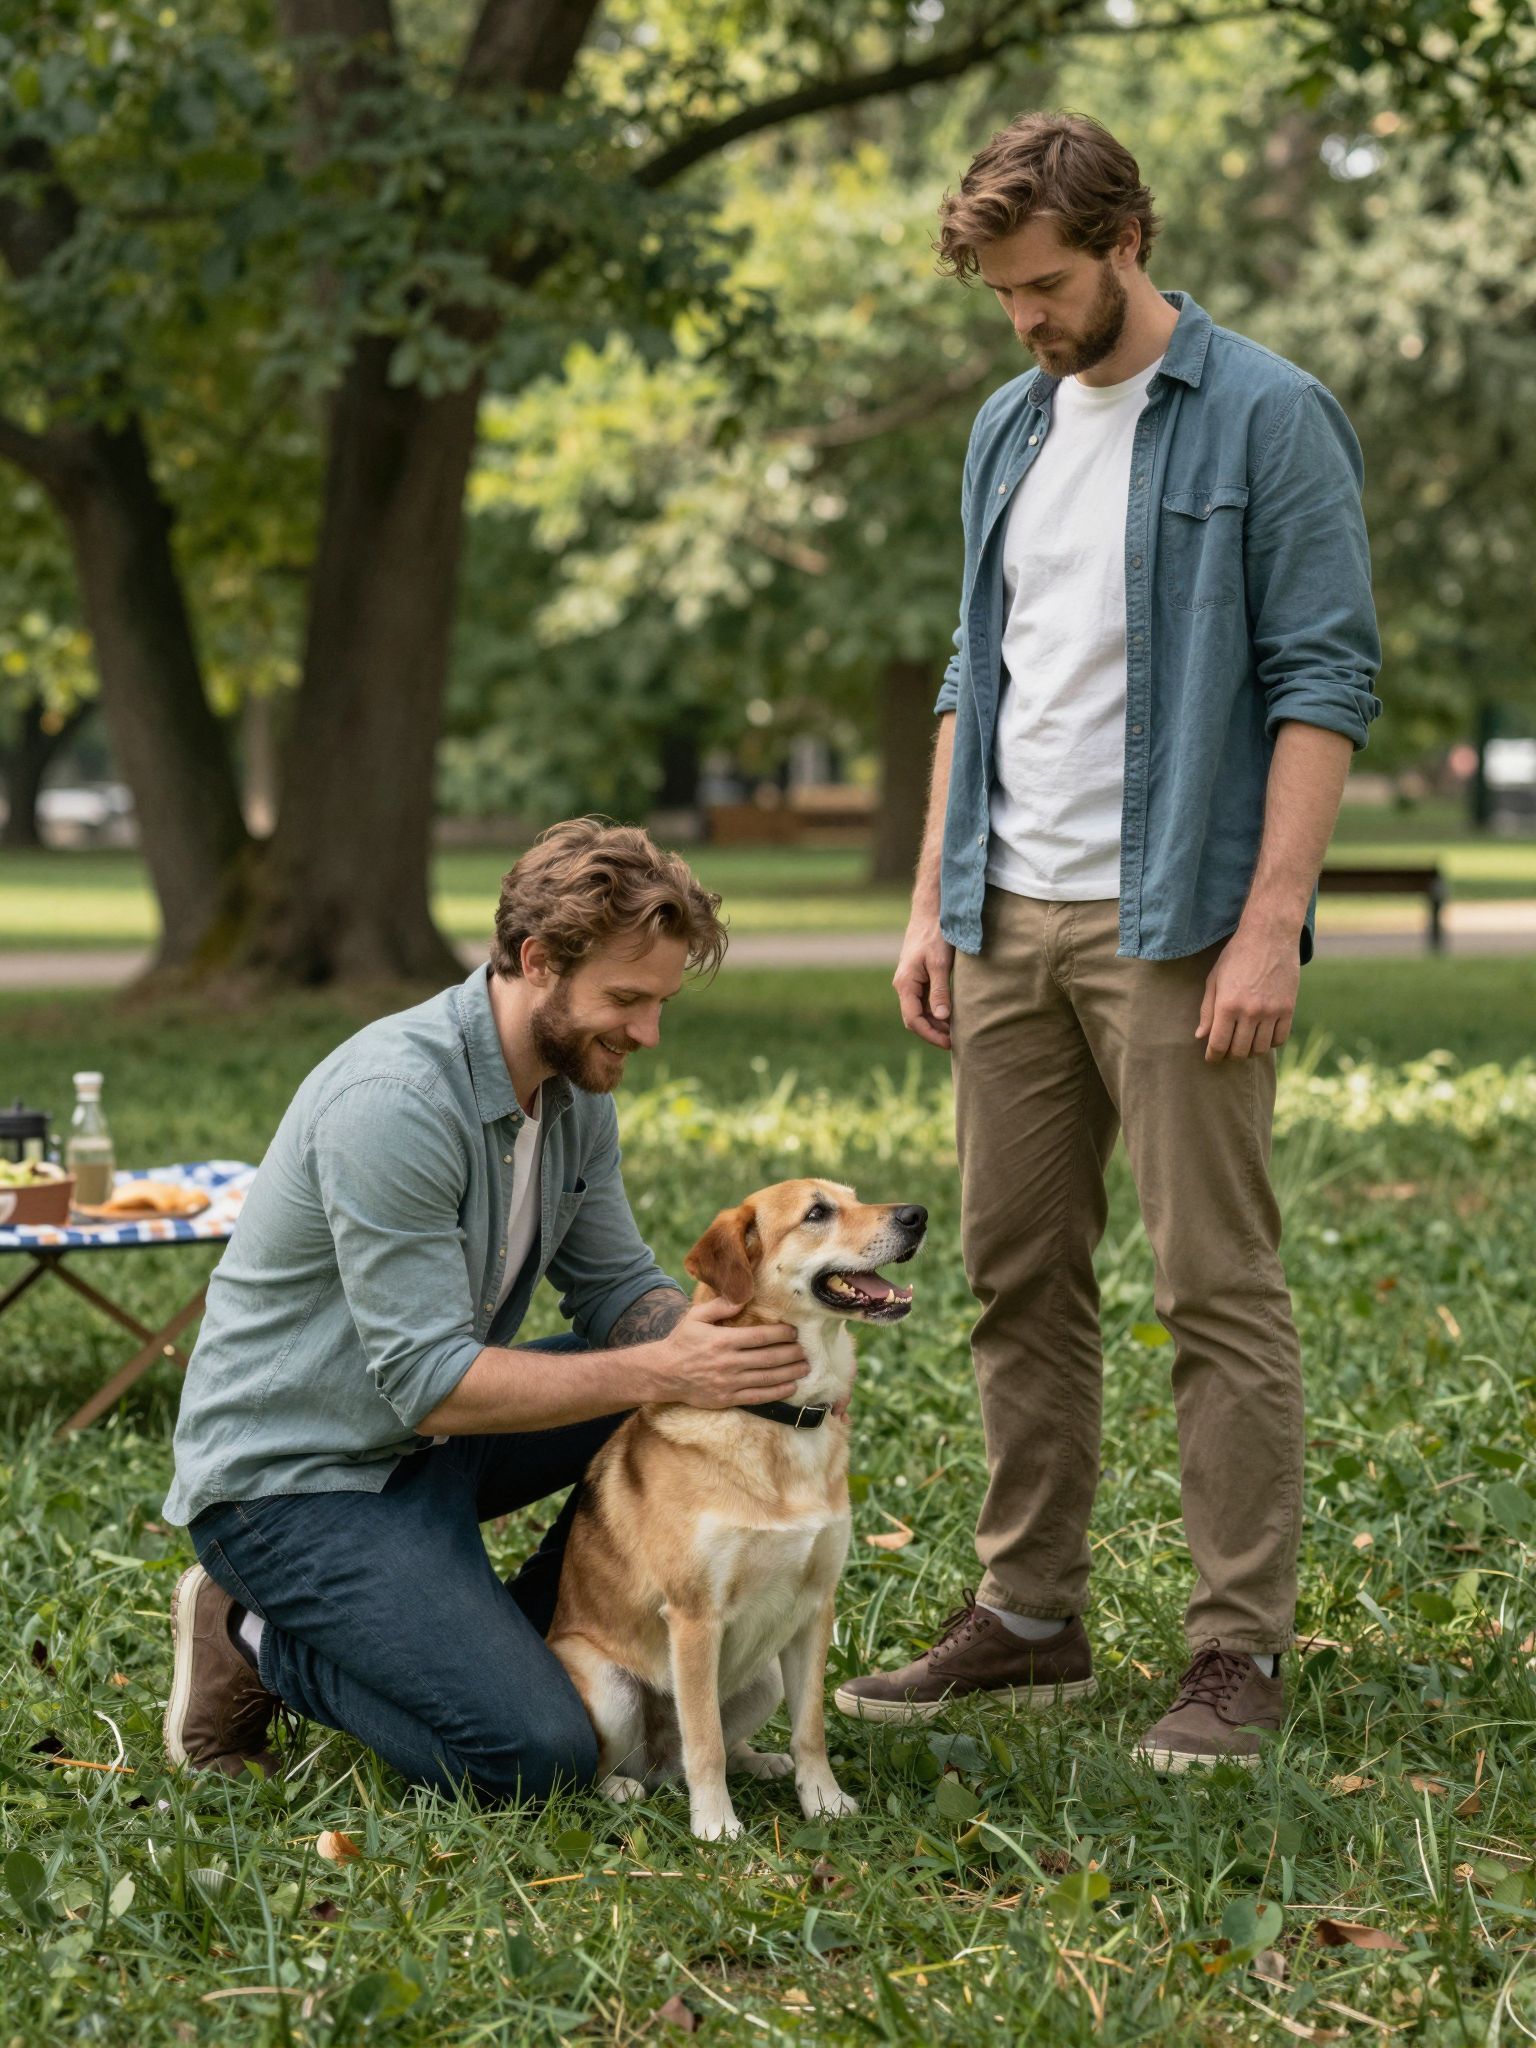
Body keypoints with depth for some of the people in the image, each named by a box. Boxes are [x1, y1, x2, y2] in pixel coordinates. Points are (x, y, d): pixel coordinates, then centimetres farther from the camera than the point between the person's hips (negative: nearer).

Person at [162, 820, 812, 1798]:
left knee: (700, 1393, -4)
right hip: (291, 1478, -9)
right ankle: (260, 1642, 1)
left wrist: (687, 1333, -17)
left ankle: (522, 1647, 7)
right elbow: (431, 1384, -28)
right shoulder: (394, 1100, -28)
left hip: (426, 1438, 9)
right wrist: (658, 1371, -31)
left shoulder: (577, 1086, 1)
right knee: (537, 1757, -19)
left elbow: (615, 1282, 7)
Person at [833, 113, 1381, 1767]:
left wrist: (1271, 926, -18)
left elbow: (1326, 680, -11)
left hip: (1174, 927, -7)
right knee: (1018, 1278, 10)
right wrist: (931, 905, 12)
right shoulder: (1008, 429, 14)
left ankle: (1239, 1650, 4)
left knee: (1219, 1290, -3)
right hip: (1009, 925, 7)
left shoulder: (1266, 419, -7)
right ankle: (1029, 1617, 20)